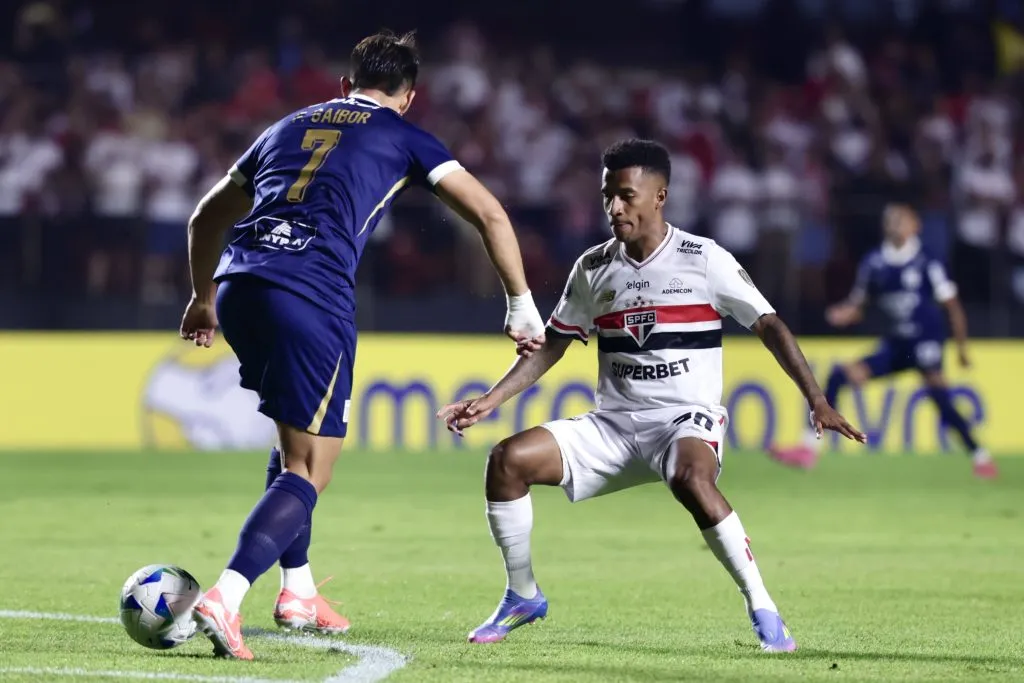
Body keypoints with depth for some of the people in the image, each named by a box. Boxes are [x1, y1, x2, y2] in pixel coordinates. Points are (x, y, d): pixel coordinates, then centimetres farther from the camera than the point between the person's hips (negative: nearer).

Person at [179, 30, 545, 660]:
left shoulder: (291, 126, 28)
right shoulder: (404, 139, 16)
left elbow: (207, 218, 36)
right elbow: (490, 214, 8)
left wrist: (203, 296, 50)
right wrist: (523, 307, 17)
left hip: (237, 284, 5)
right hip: (312, 296, -5)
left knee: (295, 440, 28)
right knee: (307, 473, -3)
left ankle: (297, 591, 27)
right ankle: (224, 599, -22)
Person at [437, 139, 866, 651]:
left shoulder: (703, 259, -6)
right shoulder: (593, 268, 7)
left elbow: (769, 326, -7)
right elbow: (551, 345, 16)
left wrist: (817, 402, -16)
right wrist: (490, 400, 6)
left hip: (687, 419, -5)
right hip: (613, 425, 5)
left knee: (691, 478, -40)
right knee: (508, 459, -14)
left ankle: (762, 609, -30)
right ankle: (522, 597, 4)